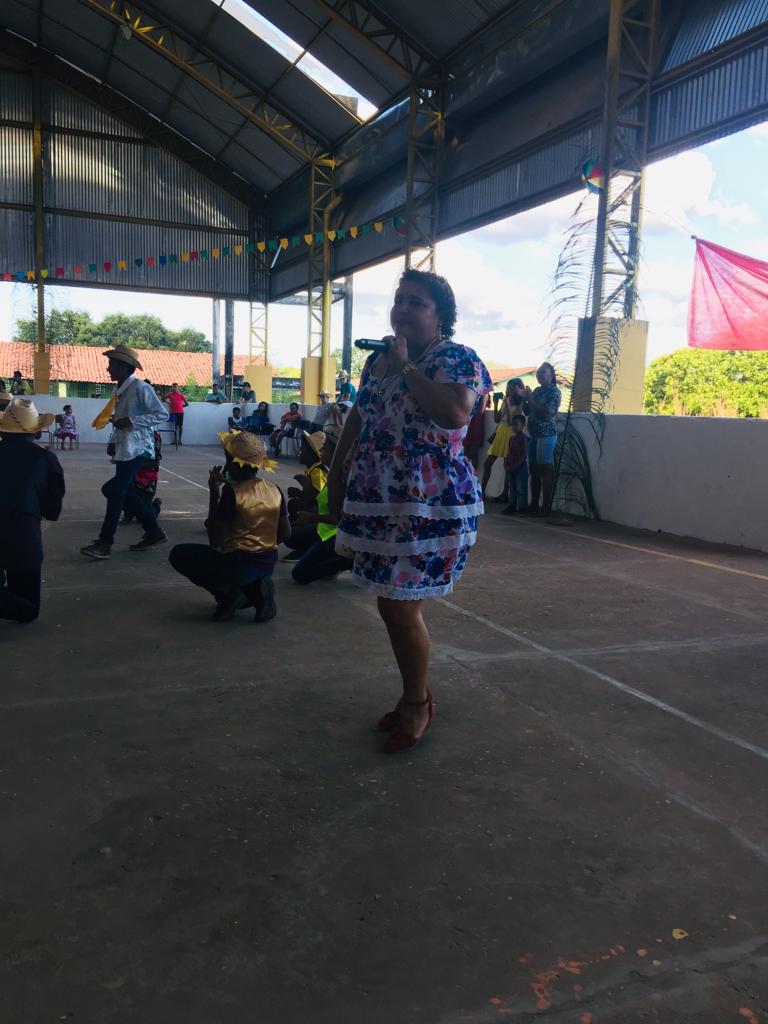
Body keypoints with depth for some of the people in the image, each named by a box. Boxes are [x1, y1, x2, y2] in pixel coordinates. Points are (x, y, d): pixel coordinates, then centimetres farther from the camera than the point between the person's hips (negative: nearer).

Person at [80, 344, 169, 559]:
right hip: (124, 450, 9)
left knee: (115, 491, -9)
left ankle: (104, 543, -3)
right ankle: (154, 532, 21)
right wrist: (113, 441, 8)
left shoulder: (140, 388, -13)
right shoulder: (119, 390, 13)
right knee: (125, 493, 10)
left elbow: (162, 414, -17)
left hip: (137, 449, -9)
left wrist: (131, 421, -22)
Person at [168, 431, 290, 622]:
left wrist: (214, 494, -12)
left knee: (178, 554, 9)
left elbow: (215, 541, -15)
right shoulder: (274, 490, 0)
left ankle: (228, 593, -2)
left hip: (240, 564, -7)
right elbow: (285, 535, 6)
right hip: (268, 565, 7)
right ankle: (256, 590, 10)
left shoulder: (231, 491, -18)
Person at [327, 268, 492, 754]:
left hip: (430, 504, -7)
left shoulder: (458, 359, -8)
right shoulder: (378, 359, 13)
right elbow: (357, 418, 23)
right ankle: (417, 695, 32)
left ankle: (417, 703, 19)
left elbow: (455, 412, -28)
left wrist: (407, 367, -18)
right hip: (379, 501, 7)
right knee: (393, 605, 13)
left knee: (401, 607, -4)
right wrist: (337, 472, 21)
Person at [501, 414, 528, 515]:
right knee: (511, 489, 13)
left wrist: (515, 466, -18)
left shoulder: (523, 438, -10)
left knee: (521, 488, -4)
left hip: (521, 467, -8)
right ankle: (512, 506, 19)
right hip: (511, 468, 8)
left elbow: (525, 454, -15)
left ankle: (521, 508, -1)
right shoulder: (511, 438, 12)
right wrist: (506, 465, 1)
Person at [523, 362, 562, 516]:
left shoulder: (554, 391, -5)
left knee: (545, 470, -8)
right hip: (533, 434, 8)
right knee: (533, 470, 7)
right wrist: (525, 398, 1)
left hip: (546, 435, -8)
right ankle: (534, 505, 12)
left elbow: (547, 414, -16)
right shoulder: (536, 390, 17)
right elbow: (527, 412, 18)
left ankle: (545, 507, -7)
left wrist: (530, 399, -14)